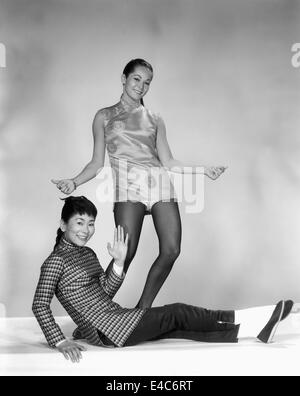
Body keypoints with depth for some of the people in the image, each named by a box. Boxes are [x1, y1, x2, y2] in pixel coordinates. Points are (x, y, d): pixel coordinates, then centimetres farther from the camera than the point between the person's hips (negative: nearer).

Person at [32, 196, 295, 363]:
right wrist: (60, 342, -26)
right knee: (176, 314, -11)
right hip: (105, 331, -8)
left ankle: (258, 329, -4)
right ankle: (248, 321, -1)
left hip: (115, 319, 8)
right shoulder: (56, 260, -10)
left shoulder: (88, 254, 16)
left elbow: (105, 292, 10)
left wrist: (119, 262, -3)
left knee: (177, 328, -1)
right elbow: (39, 305, -18)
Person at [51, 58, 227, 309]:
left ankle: (143, 309, 4)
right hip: (129, 184, -3)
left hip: (160, 181, 3)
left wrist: (204, 170, 12)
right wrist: (74, 182, -3)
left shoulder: (155, 119, 23)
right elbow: (97, 163, 13)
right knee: (126, 253, -19)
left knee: (171, 250, -12)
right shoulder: (105, 117, 18)